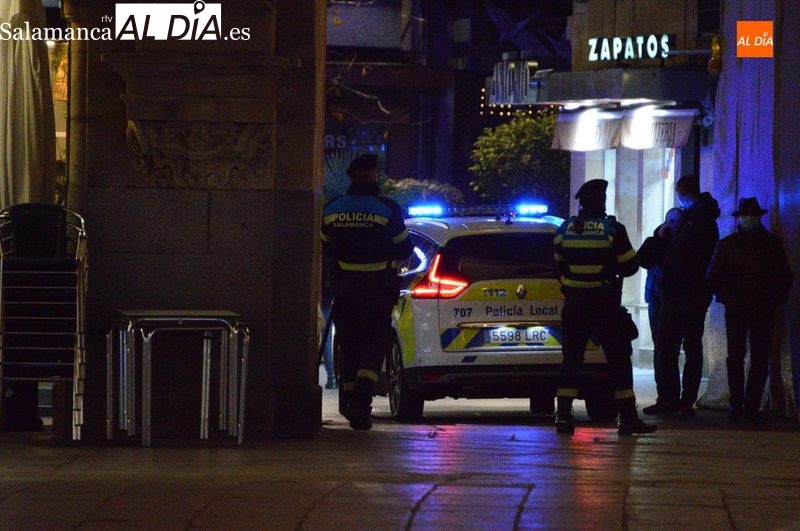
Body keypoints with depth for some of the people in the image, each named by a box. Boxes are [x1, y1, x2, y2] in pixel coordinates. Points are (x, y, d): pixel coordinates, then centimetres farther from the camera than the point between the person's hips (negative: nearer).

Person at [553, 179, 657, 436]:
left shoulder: (565, 229, 2)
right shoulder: (613, 229, -10)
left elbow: (559, 266, 10)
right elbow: (629, 266, -5)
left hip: (574, 304, 4)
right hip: (605, 305, -4)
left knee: (572, 357, 9)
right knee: (619, 359, 2)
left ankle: (563, 416, 3)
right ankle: (628, 418, -2)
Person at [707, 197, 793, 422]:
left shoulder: (772, 243, 10)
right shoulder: (728, 244, 8)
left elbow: (785, 276, 14)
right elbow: (714, 276, 10)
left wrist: (775, 300, 1)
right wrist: (728, 299, -1)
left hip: (764, 311, 1)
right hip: (736, 310, 0)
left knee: (760, 359, -3)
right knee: (736, 357, -4)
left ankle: (752, 405, 0)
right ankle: (736, 404, -1)